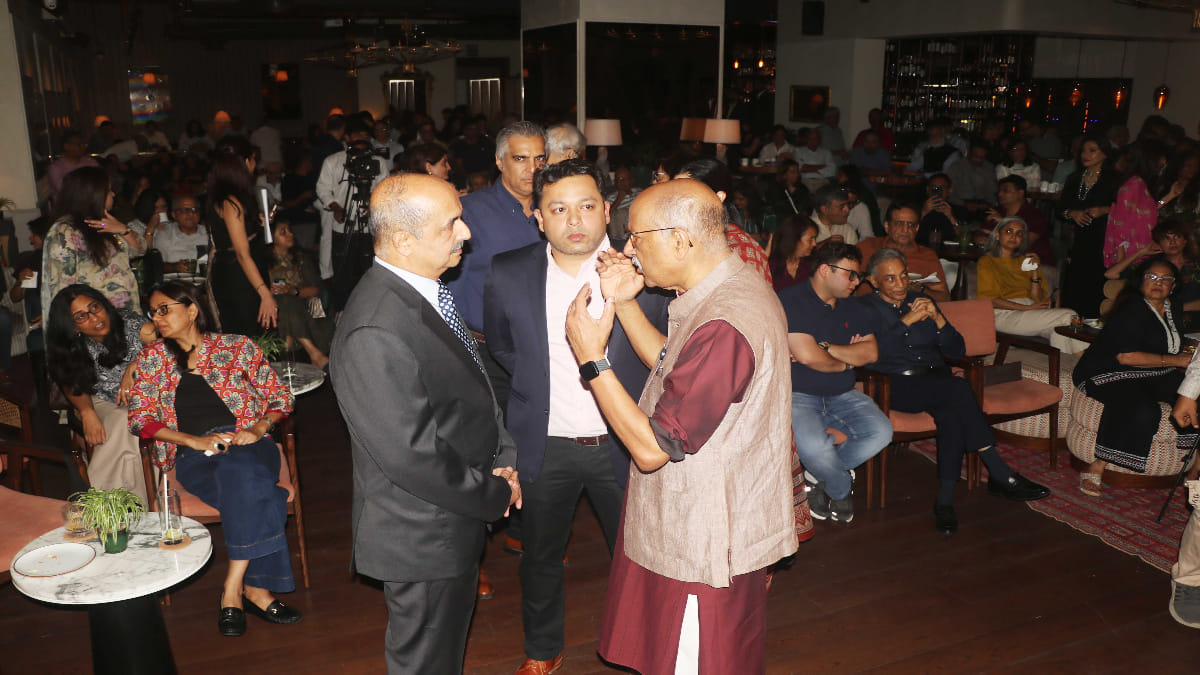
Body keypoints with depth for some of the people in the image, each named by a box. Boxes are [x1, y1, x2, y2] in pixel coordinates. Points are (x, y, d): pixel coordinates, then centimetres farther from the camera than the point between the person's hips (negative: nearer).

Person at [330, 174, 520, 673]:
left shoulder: (426, 291, 0)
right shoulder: (375, 334, -32)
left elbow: (473, 389, 11)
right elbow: (413, 457, -29)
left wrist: (502, 458, -3)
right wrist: (496, 494, -16)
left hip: (457, 519, 9)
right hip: (423, 538, -9)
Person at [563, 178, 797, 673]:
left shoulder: (722, 326, -31)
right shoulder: (737, 287, 2)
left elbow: (651, 448, -27)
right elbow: (673, 368, 14)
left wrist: (591, 358, -21)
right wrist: (625, 304, 4)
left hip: (704, 552, -10)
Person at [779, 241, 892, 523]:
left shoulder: (851, 308, 14)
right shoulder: (791, 301, -10)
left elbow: (871, 353, 2)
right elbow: (807, 355, -21)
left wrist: (824, 347, -12)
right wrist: (846, 361, -2)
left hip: (842, 395, 7)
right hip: (798, 394, -7)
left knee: (881, 432, -17)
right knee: (813, 446, -32)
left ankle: (821, 474, 4)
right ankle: (842, 489, 4)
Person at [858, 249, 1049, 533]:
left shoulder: (921, 300, 19)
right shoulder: (865, 308, 4)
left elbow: (957, 351, 13)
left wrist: (937, 317, -4)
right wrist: (907, 320, -17)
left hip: (934, 379, 5)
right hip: (896, 386, -5)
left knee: (952, 411, -32)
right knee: (959, 388, -31)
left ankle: (945, 500, -29)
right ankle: (1001, 475, -25)